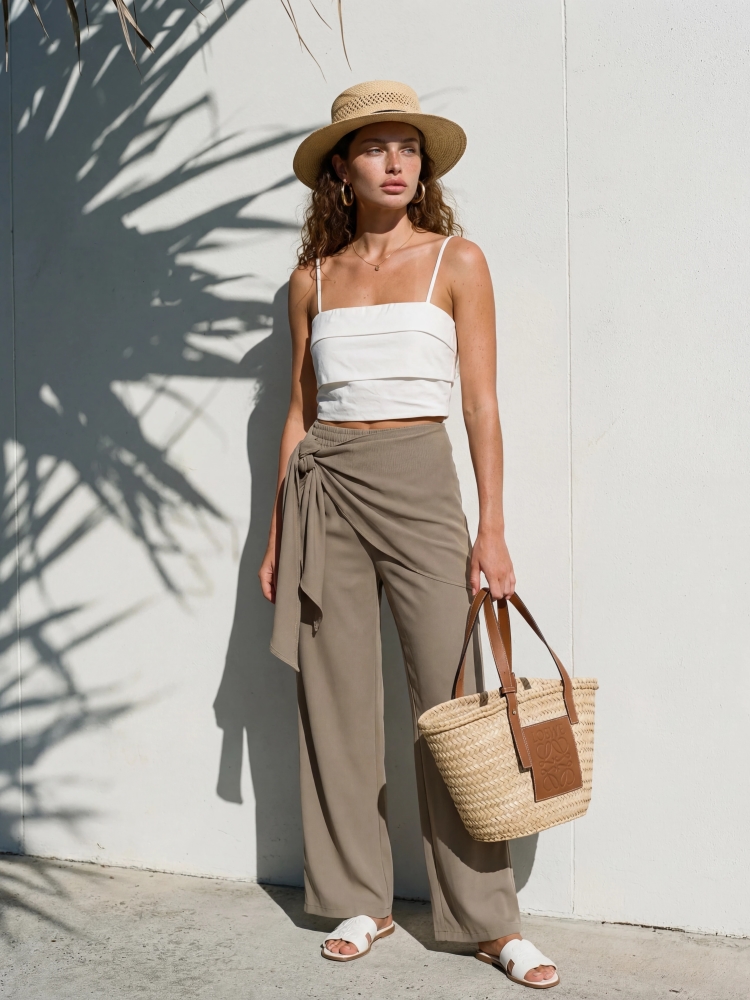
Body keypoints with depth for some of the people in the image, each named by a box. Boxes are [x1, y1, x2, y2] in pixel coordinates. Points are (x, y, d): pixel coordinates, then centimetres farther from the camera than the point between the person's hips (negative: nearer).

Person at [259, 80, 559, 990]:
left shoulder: (455, 260, 3)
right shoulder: (313, 279, 10)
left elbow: (481, 401, 0)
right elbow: (300, 412, 13)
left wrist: (491, 527, -7)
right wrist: (278, 533, 11)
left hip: (417, 480, -3)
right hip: (326, 487, 3)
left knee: (450, 700, -4)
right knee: (336, 702, 5)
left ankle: (489, 921, 7)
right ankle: (359, 901, 19)